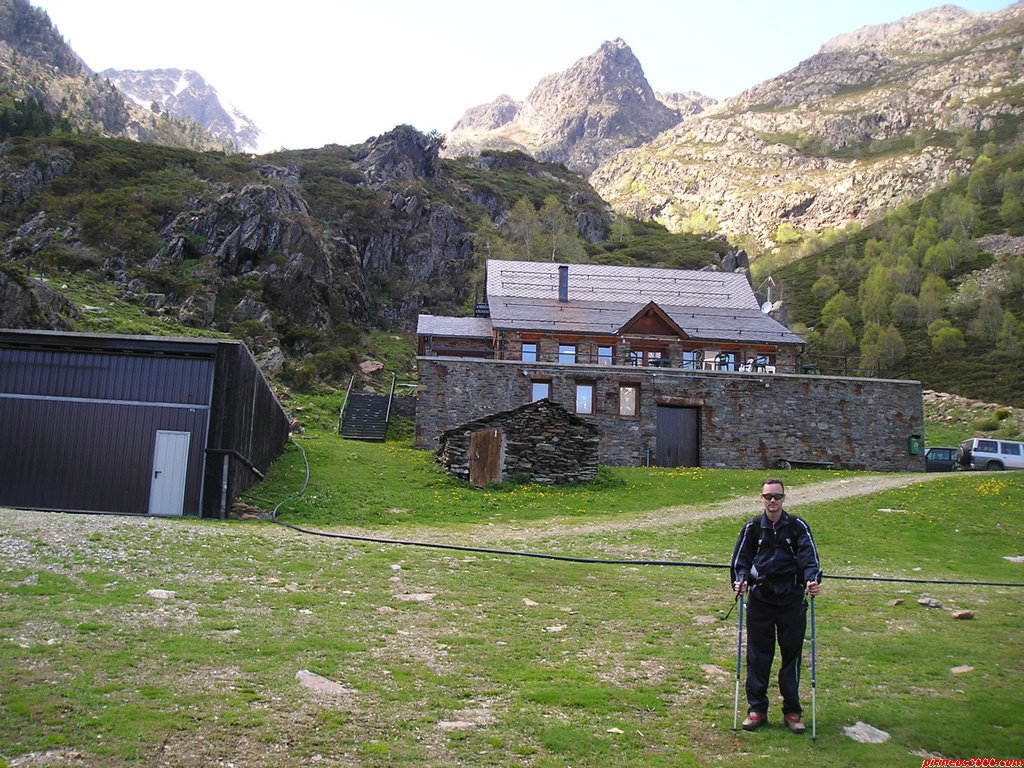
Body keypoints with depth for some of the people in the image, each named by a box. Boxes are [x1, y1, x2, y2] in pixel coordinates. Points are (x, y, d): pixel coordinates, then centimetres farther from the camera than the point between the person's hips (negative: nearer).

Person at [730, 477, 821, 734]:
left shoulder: (797, 526, 2)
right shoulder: (752, 527, 6)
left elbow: (809, 556, -6)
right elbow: (741, 559, 7)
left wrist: (812, 579, -24)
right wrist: (740, 580, -12)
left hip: (792, 600, -1)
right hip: (759, 600, 1)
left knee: (791, 655, 5)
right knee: (758, 656, 4)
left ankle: (792, 712, 17)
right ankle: (757, 709, 15)